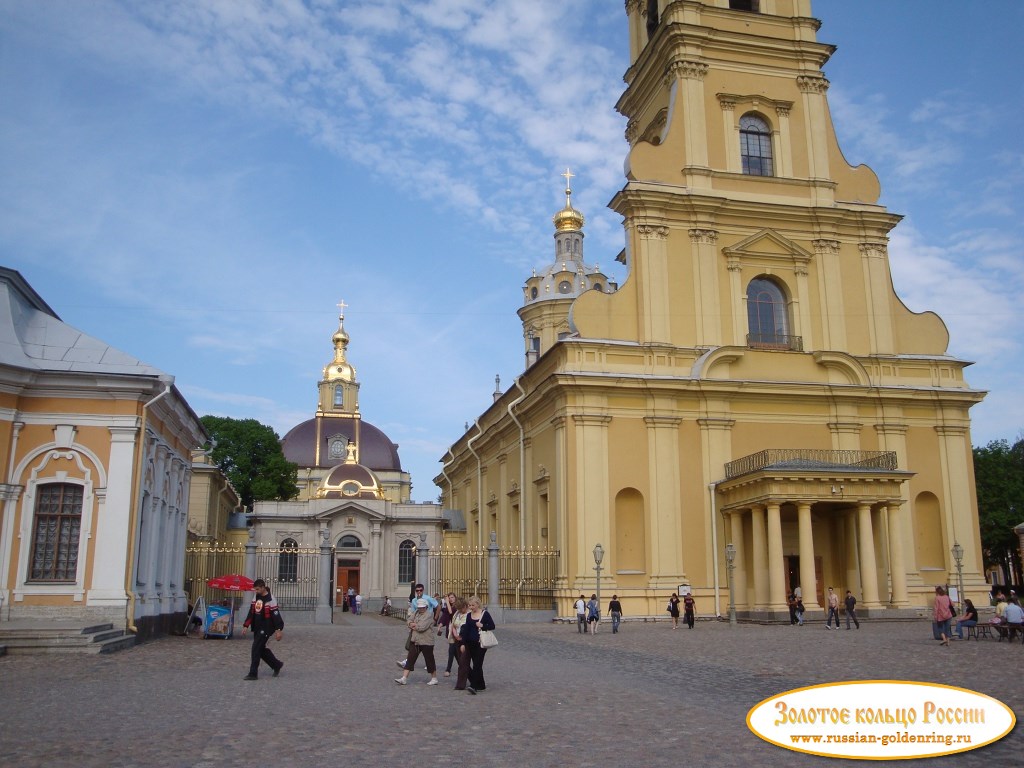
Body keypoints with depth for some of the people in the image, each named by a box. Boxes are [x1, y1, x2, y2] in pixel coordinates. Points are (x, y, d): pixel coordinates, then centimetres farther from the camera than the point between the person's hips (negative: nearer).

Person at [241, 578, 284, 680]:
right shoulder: (256, 598, 8)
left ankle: (253, 674, -3)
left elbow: (276, 615, -16)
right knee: (261, 649, 13)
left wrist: (279, 630, -17)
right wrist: (246, 626, 10)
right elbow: (251, 613, 14)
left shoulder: (270, 600, -16)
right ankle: (277, 665, 30)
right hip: (257, 628, 8)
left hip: (266, 629, -8)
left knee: (256, 648, -10)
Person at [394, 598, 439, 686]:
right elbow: (409, 621, 5)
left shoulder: (429, 615, -13)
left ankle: (434, 679, 19)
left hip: (426, 642, -7)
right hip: (415, 641, 7)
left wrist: (414, 625, -7)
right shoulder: (416, 613, 12)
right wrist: (416, 625, -13)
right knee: (410, 659, 2)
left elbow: (422, 627, -23)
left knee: (429, 660, 5)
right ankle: (404, 678, 3)